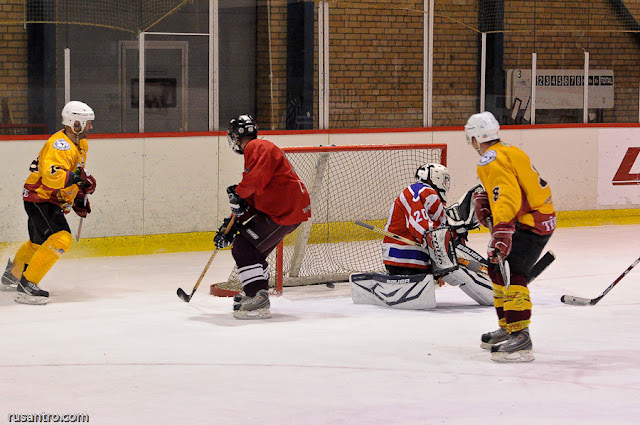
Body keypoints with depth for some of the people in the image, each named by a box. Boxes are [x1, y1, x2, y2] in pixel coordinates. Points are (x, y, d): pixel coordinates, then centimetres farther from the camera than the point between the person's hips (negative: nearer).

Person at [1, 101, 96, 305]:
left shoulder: (81, 144, 8)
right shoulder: (59, 144, -26)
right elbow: (52, 175, -41)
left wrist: (80, 197, 20)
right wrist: (80, 178, -40)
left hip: (52, 201, 11)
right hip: (39, 198, -11)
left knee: (39, 242, 26)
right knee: (60, 239, -24)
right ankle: (27, 285, -22)